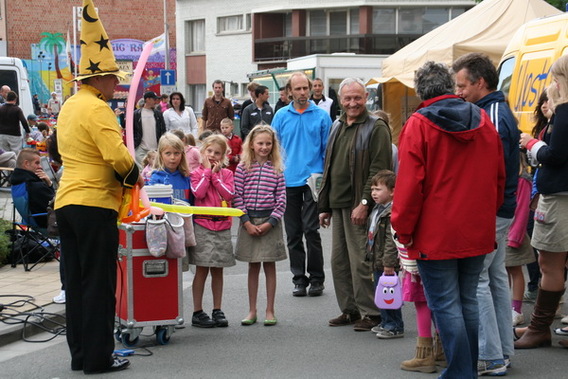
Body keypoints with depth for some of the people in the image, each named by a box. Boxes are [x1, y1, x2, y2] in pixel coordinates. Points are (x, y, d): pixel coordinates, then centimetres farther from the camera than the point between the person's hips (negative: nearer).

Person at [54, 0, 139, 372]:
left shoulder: (69, 106, 16)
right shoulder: (96, 109, -13)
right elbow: (118, 156, -21)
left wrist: (124, 174, 12)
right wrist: (135, 176, -1)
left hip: (66, 200, 9)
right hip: (95, 204, -9)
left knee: (76, 281, 12)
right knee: (99, 283, -2)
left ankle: (80, 353, 19)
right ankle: (98, 356, 3)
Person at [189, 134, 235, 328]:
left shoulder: (226, 174, 9)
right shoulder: (196, 173, 3)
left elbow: (229, 194, -7)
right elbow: (198, 193, -14)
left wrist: (215, 174, -7)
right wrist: (207, 172, -7)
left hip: (222, 226, 3)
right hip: (202, 225, -3)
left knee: (218, 270, 9)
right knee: (202, 269, -2)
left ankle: (217, 310, 16)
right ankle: (197, 312, 4)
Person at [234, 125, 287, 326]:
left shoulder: (276, 169, 1)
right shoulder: (243, 167, 0)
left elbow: (281, 200, -2)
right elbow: (238, 196, -3)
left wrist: (270, 222, -11)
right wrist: (247, 222, -9)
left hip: (270, 221, 0)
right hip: (249, 221, 0)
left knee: (269, 266, 5)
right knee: (253, 266, 9)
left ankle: (270, 310, 13)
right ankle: (252, 311, 17)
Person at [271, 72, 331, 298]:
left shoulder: (321, 116, 1)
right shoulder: (281, 116, 6)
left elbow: (328, 149, 2)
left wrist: (321, 174, -6)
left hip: (312, 180, -3)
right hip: (288, 182, 3)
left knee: (311, 230, -6)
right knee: (293, 234, 8)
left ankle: (316, 279, 7)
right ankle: (299, 279, 18)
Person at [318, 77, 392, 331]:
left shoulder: (376, 128, -7)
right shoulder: (337, 127, 17)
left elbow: (379, 170, -15)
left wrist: (365, 203, -20)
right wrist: (324, 205, 19)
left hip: (359, 206, -8)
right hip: (338, 204, 8)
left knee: (361, 261, -6)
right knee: (339, 260, 12)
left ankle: (371, 313, 4)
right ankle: (350, 310, 22)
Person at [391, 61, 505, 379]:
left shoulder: (419, 125, -11)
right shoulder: (483, 121, 5)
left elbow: (410, 184, -14)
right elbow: (499, 177, 11)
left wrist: (404, 230, -6)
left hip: (435, 235, -6)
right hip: (478, 232, 6)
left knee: (446, 305, 0)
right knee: (468, 301, 15)